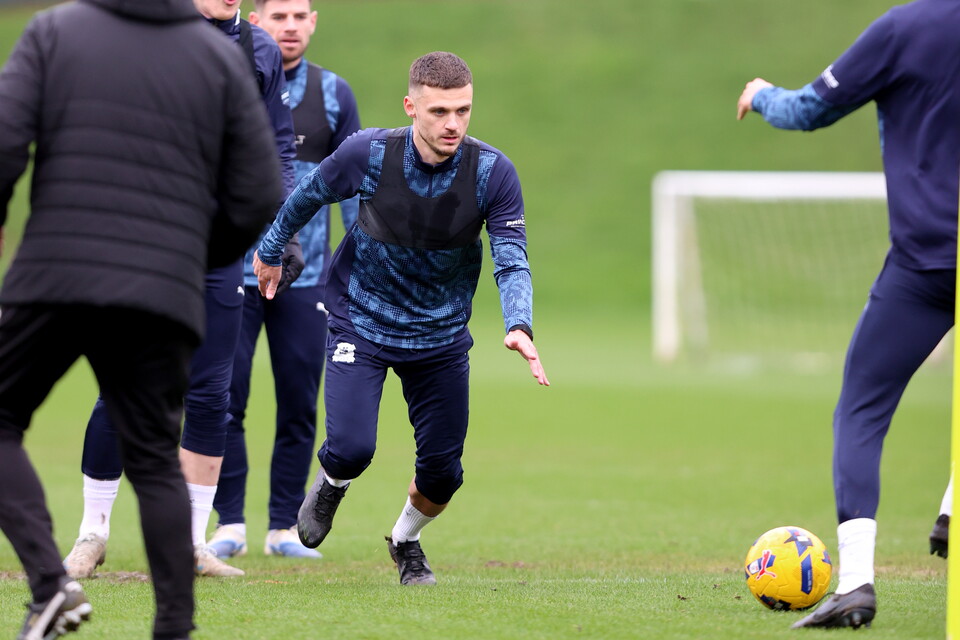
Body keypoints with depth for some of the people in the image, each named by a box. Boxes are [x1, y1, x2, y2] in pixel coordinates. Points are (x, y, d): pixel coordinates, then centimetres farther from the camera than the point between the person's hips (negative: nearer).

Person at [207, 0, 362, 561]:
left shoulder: (333, 94, 6)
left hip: (306, 277, 1)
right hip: (232, 273, -1)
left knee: (299, 404, 2)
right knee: (224, 397, -6)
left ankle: (285, 526, 10)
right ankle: (230, 524, 3)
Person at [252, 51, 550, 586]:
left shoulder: (494, 172, -19)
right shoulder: (368, 154, -21)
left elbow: (512, 262, -19)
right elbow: (309, 195, 0)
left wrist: (519, 327, -37)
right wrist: (271, 251, 15)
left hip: (442, 335, 2)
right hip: (362, 323, -2)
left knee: (442, 472, 2)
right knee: (352, 449, -17)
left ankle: (406, 541, 37)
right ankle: (332, 485, 22)